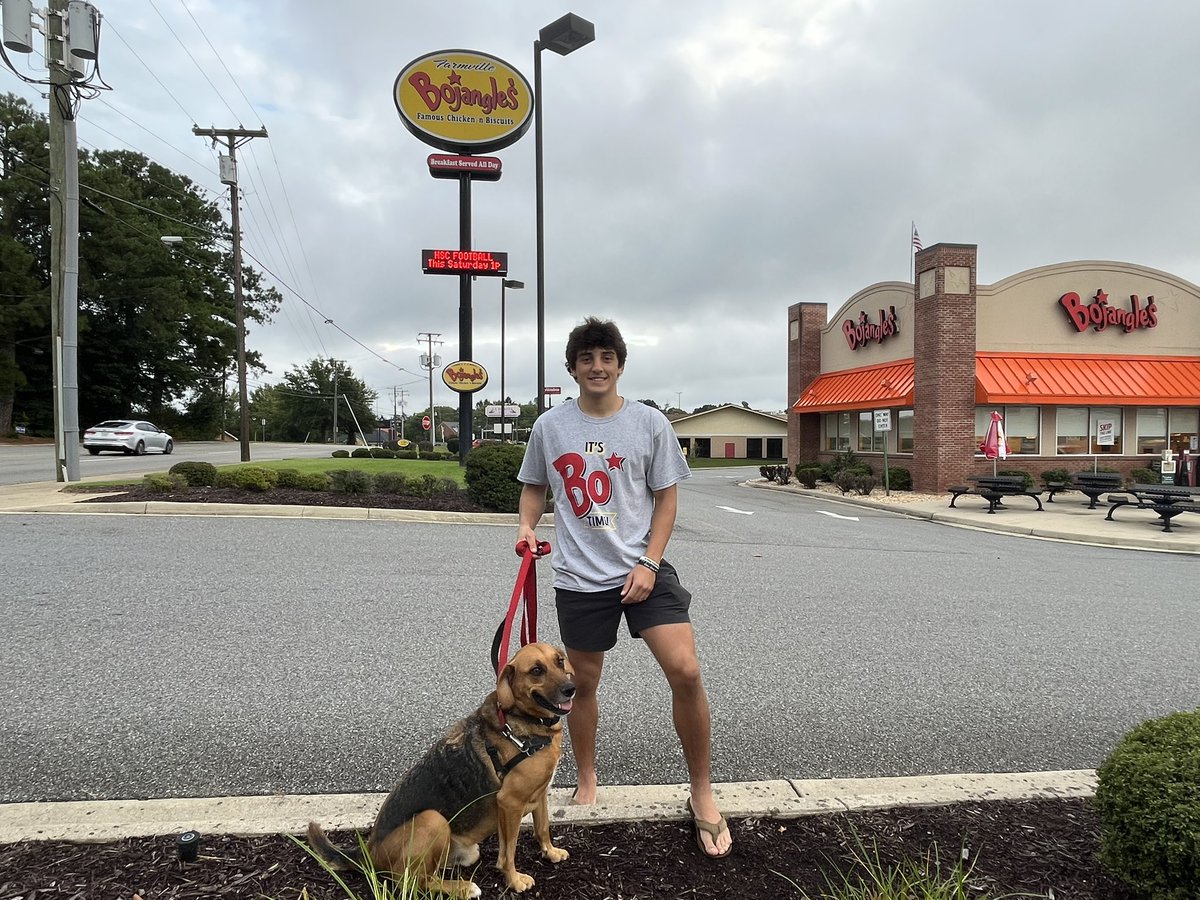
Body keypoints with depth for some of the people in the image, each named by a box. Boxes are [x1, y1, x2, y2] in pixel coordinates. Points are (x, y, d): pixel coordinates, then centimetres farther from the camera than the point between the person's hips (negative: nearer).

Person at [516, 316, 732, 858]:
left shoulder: (650, 424, -1)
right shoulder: (549, 427, 3)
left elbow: (666, 497, 2)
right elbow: (534, 487, 16)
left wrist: (649, 563, -8)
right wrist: (527, 527, -4)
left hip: (642, 569, -1)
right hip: (579, 577, 2)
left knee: (686, 672, -13)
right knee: (584, 682, 13)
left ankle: (702, 796, 7)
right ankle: (587, 785, 36)